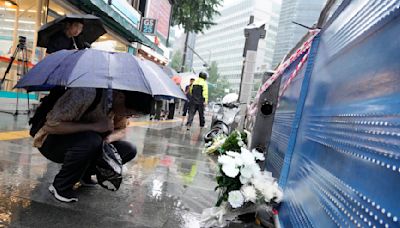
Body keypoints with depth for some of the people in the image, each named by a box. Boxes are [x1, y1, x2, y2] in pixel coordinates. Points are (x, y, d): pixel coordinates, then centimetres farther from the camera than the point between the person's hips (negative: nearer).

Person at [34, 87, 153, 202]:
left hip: (84, 143, 6)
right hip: (51, 141, -5)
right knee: (91, 140, -38)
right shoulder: (85, 93, -33)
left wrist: (109, 138, -20)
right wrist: (93, 126, -36)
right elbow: (50, 125, -31)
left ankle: (84, 175, 7)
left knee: (129, 150, -10)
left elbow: (121, 130, 2)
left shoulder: (120, 104, -13)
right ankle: (60, 186, -11)